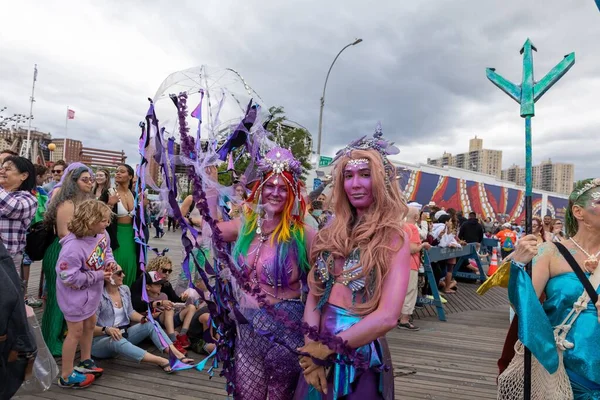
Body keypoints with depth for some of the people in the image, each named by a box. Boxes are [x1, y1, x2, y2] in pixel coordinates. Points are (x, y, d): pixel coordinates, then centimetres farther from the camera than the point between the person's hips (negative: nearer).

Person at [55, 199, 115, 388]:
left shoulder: (102, 234, -12)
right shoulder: (73, 247, -36)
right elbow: (68, 277, -30)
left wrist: (109, 261, -11)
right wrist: (98, 276, -24)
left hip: (91, 292, 8)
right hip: (75, 295, -8)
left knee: (90, 324, 22)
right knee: (76, 331, 6)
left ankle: (85, 362, 45)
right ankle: (66, 376, 27)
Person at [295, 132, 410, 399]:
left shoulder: (394, 239, -13)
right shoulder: (333, 233, 1)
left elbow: (387, 316, -21)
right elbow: (314, 294, 0)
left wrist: (326, 349, -16)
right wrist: (311, 348, -11)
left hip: (362, 355, -4)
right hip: (318, 351, 5)